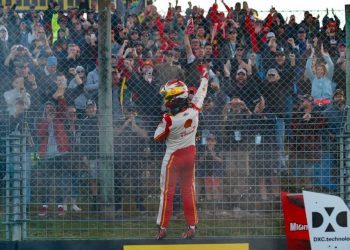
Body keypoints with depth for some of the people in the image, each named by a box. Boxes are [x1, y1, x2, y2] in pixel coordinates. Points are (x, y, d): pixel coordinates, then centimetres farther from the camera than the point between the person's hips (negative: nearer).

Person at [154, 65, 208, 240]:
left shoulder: (169, 120, -28)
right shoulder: (194, 110, -16)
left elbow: (158, 138, -12)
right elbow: (202, 92, 3)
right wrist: (204, 75, 19)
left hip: (173, 156, -5)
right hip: (190, 153, 5)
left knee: (167, 191, 6)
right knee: (188, 190, 13)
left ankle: (163, 227, 10)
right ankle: (192, 227, 14)